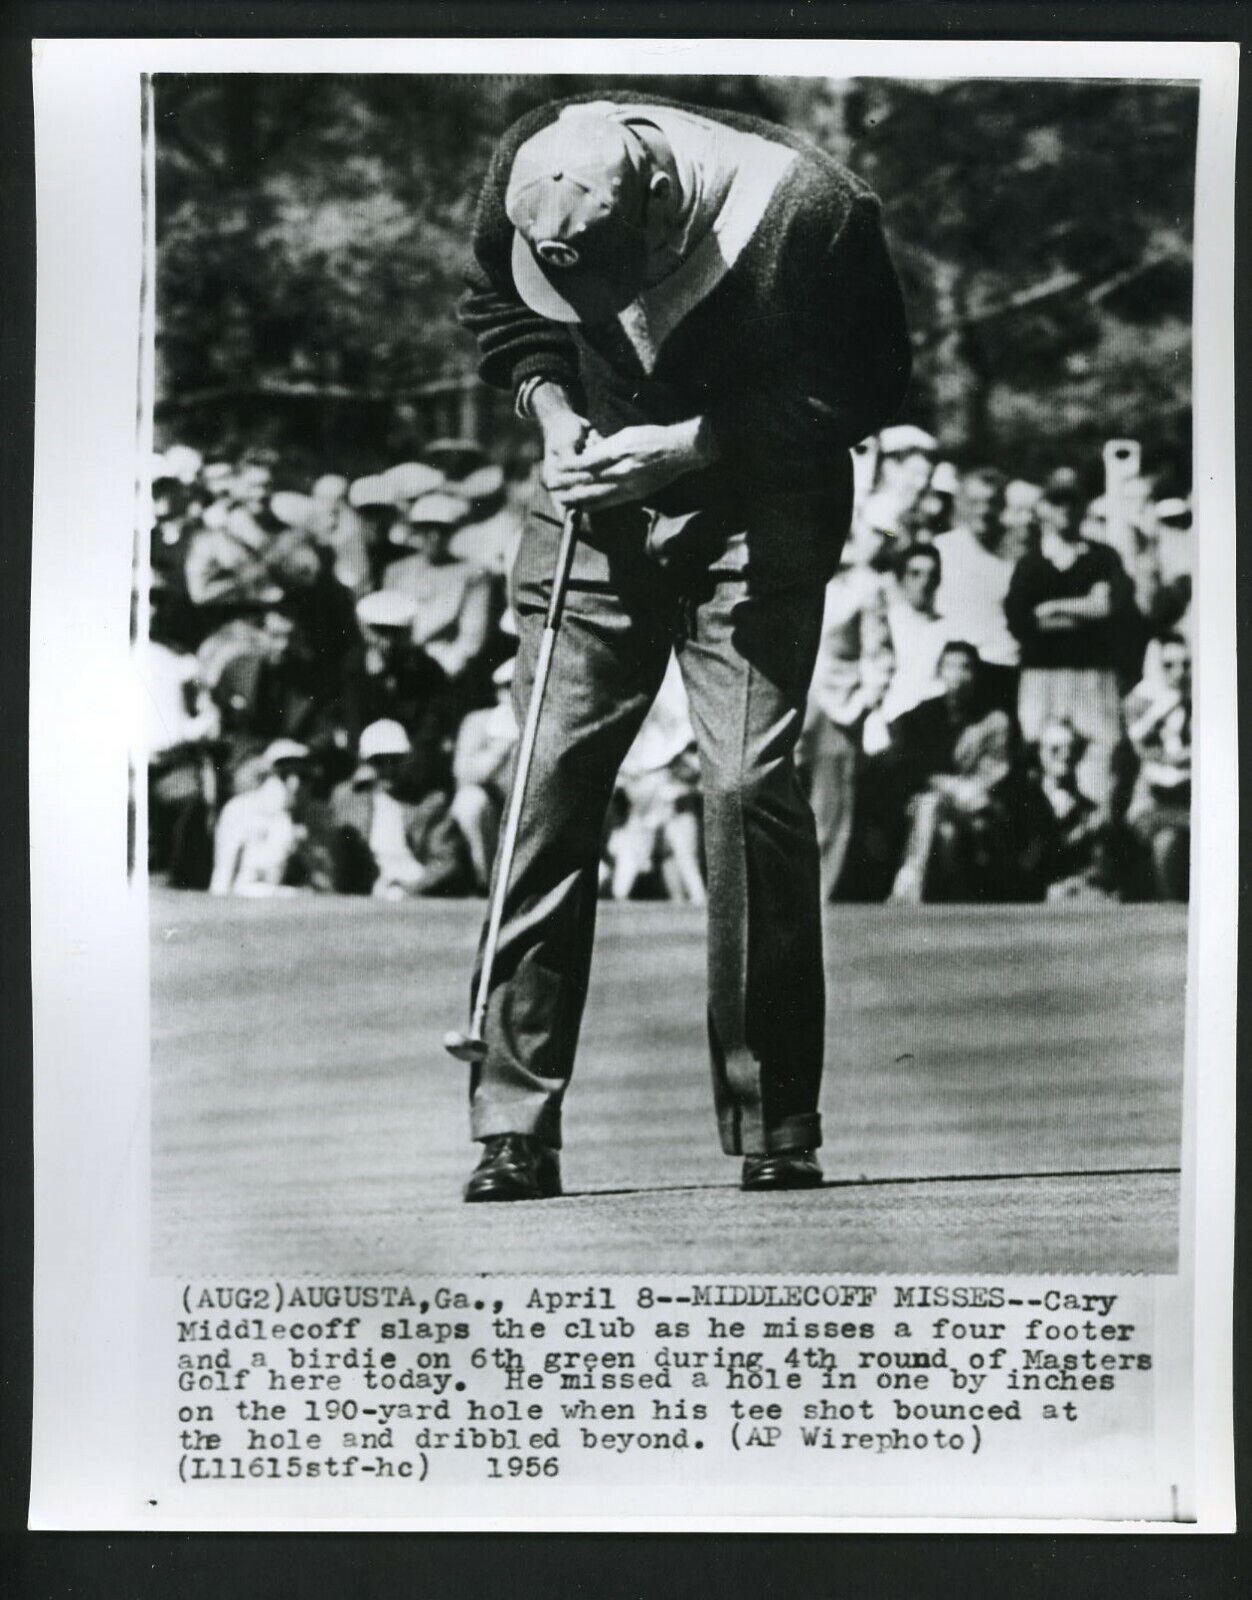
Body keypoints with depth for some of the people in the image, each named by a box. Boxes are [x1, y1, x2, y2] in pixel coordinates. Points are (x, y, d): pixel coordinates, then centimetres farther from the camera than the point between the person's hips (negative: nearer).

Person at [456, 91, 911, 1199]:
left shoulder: (809, 212, -24)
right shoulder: (522, 180, -12)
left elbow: (867, 388, -12)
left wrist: (695, 444, -22)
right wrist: (551, 406, -9)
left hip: (759, 511, -3)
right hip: (597, 490, 3)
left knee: (749, 782, -15)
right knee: (552, 780, -6)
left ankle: (776, 1126, -1)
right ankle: (515, 1129, 1)